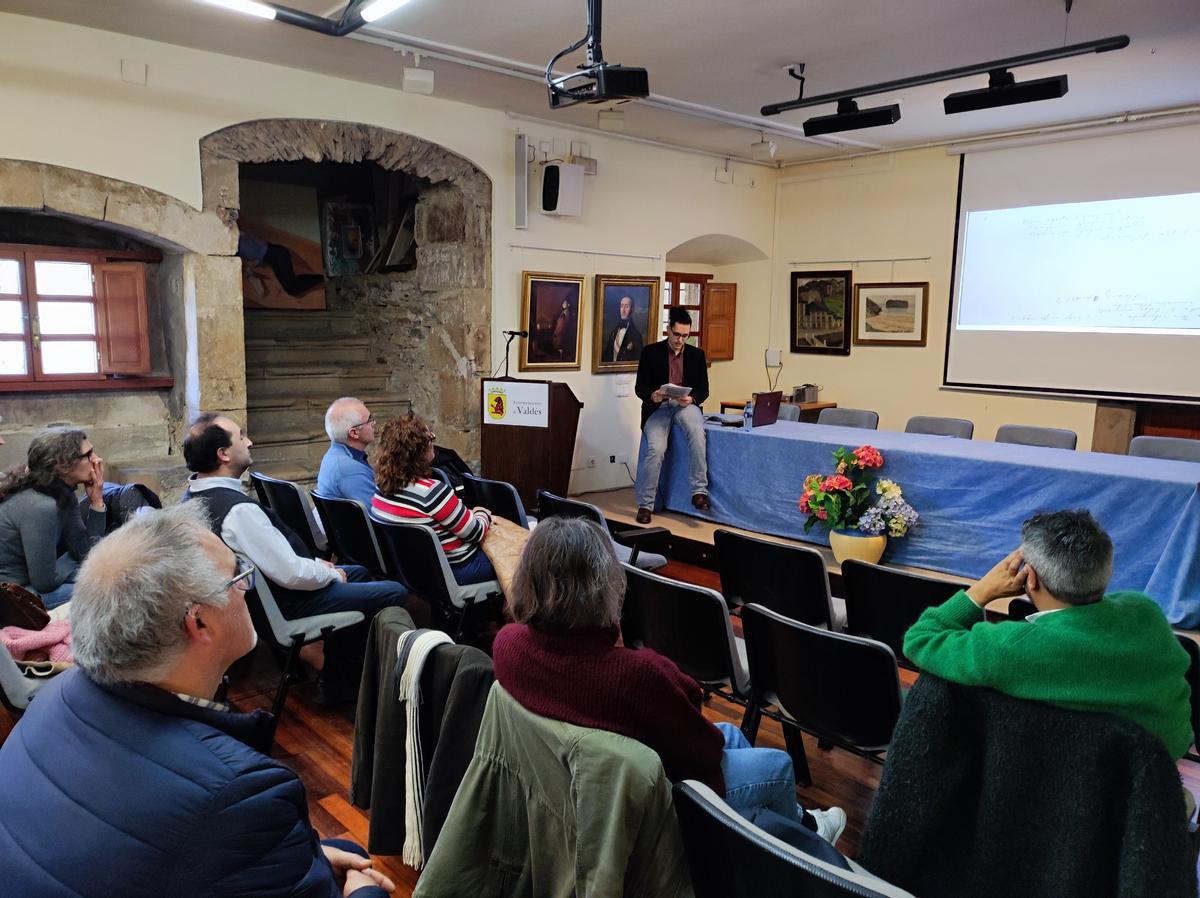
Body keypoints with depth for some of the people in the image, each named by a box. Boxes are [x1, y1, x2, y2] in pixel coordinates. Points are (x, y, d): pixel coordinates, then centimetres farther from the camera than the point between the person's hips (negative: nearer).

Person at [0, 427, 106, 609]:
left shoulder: (63, 494, -1)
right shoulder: (40, 507, -27)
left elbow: (85, 552, -2)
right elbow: (45, 582, -23)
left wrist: (97, 502, -9)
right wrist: (73, 560, -4)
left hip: (28, 580, 9)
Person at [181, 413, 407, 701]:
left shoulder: (194, 495, 2)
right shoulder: (238, 510, -30)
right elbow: (292, 574, -29)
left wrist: (314, 563, 8)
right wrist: (331, 573, -10)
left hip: (259, 596, 10)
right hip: (285, 605, -10)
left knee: (359, 573, 25)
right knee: (394, 593, -6)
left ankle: (337, 675, 27)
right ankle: (339, 682, 12)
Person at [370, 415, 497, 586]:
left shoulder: (382, 487, -6)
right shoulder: (433, 491, -29)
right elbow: (476, 533, -17)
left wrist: (469, 513, 9)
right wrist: (484, 514, 3)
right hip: (455, 568, -8)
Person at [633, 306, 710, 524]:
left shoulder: (697, 354, 10)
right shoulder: (651, 352, 3)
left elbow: (703, 390, 7)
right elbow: (640, 387, 1)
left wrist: (690, 399, -16)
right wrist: (652, 396, -22)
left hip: (685, 405, 1)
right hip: (658, 407, -1)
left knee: (697, 431, -33)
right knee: (656, 448, -26)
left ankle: (699, 491, -27)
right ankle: (645, 504, -11)